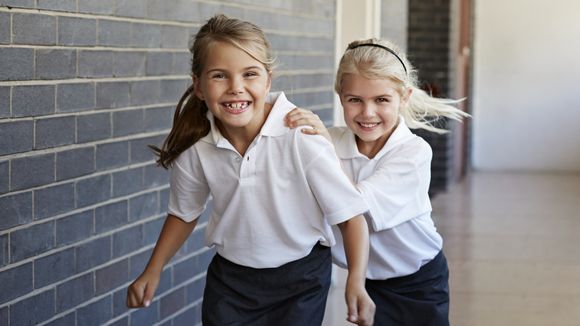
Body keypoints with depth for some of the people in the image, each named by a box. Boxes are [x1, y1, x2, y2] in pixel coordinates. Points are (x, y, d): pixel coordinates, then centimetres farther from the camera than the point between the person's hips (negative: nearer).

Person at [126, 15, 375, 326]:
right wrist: (152, 273, 5)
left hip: (301, 277, -2)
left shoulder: (299, 135, -24)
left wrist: (356, 282, -31)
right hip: (230, 277, 3)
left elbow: (348, 213, -20)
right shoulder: (195, 146, -13)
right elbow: (184, 213, 7)